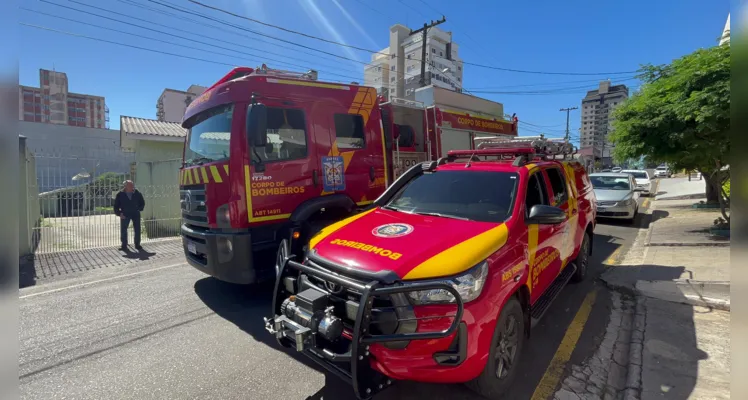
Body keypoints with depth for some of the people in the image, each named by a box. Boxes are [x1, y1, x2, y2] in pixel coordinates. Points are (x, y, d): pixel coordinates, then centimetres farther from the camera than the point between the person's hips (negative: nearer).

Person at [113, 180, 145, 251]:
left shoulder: (137, 193, -1)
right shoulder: (120, 195, -4)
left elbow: (142, 202, 14)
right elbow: (116, 206, 2)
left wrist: (139, 209, 2)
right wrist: (119, 213, -9)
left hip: (136, 214, 1)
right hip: (125, 214, -1)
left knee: (137, 230, 2)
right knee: (123, 230, 1)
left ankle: (137, 244, 12)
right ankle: (124, 245, 14)